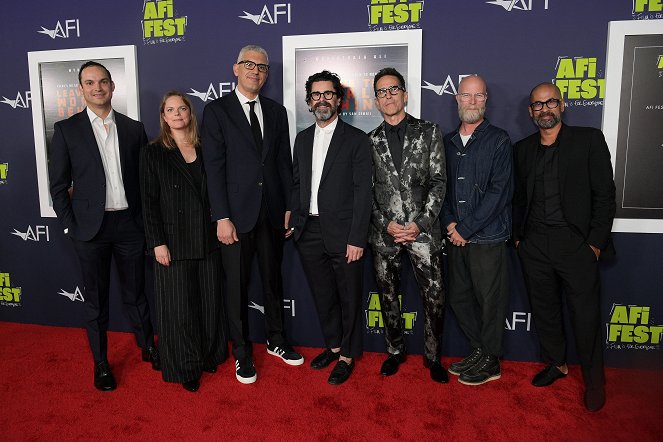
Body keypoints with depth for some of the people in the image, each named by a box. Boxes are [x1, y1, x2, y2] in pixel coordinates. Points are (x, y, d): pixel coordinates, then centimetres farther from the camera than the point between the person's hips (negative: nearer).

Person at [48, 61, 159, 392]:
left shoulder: (133, 128, 5)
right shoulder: (66, 129, 0)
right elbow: (58, 185, 1)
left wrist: (145, 221, 3)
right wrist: (71, 227, -4)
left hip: (129, 224, 2)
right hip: (90, 227, -1)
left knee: (135, 292, 14)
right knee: (96, 299, 10)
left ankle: (148, 348, 34)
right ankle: (101, 363, 27)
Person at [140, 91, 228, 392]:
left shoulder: (205, 150, 8)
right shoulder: (153, 153, 0)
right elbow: (149, 202, -4)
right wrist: (157, 243, -11)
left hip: (208, 240, 3)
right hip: (174, 241, -3)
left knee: (210, 301, 11)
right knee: (180, 306, 4)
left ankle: (210, 355, 32)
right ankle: (185, 367, 21)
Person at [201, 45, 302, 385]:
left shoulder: (276, 111, 11)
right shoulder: (216, 111, -2)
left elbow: (284, 162, 10)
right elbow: (213, 167, -8)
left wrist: (289, 207, 4)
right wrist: (222, 217, -13)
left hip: (272, 213, 4)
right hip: (236, 213, -4)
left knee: (273, 279, 15)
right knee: (237, 286, 7)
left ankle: (276, 341, 33)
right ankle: (242, 353, 24)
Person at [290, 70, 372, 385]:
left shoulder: (356, 140, -4)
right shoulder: (302, 138, 12)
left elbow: (362, 192, -9)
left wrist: (357, 239, -14)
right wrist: (294, 222, 6)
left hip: (342, 233, -5)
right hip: (309, 232, 5)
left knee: (349, 298, 7)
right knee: (322, 296, 16)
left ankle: (347, 356, 25)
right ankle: (332, 345, 36)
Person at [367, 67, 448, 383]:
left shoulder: (428, 132, 5)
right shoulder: (370, 141, 9)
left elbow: (438, 181, 0)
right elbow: (367, 190, 6)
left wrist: (420, 223, -10)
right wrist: (386, 225, -6)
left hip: (422, 230, -1)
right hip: (384, 233, 2)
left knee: (434, 297, 0)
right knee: (388, 296, 11)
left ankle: (432, 356, 21)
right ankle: (395, 351, 30)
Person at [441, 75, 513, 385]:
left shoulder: (498, 140, -3)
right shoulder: (447, 142, 12)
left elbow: (499, 192, -11)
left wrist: (466, 228, -14)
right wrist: (449, 223, -4)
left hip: (487, 237, -5)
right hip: (456, 238, 5)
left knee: (490, 301, 4)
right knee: (458, 298, 11)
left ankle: (490, 363, 23)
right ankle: (479, 351, 31)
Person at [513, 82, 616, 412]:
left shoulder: (589, 140, -1)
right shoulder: (522, 149, 11)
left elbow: (604, 195, -3)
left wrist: (596, 242, -8)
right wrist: (518, 236, 7)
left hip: (575, 243, -3)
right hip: (534, 245, 4)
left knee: (586, 315, 2)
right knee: (543, 310, 14)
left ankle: (594, 381, 22)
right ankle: (556, 364, 34)